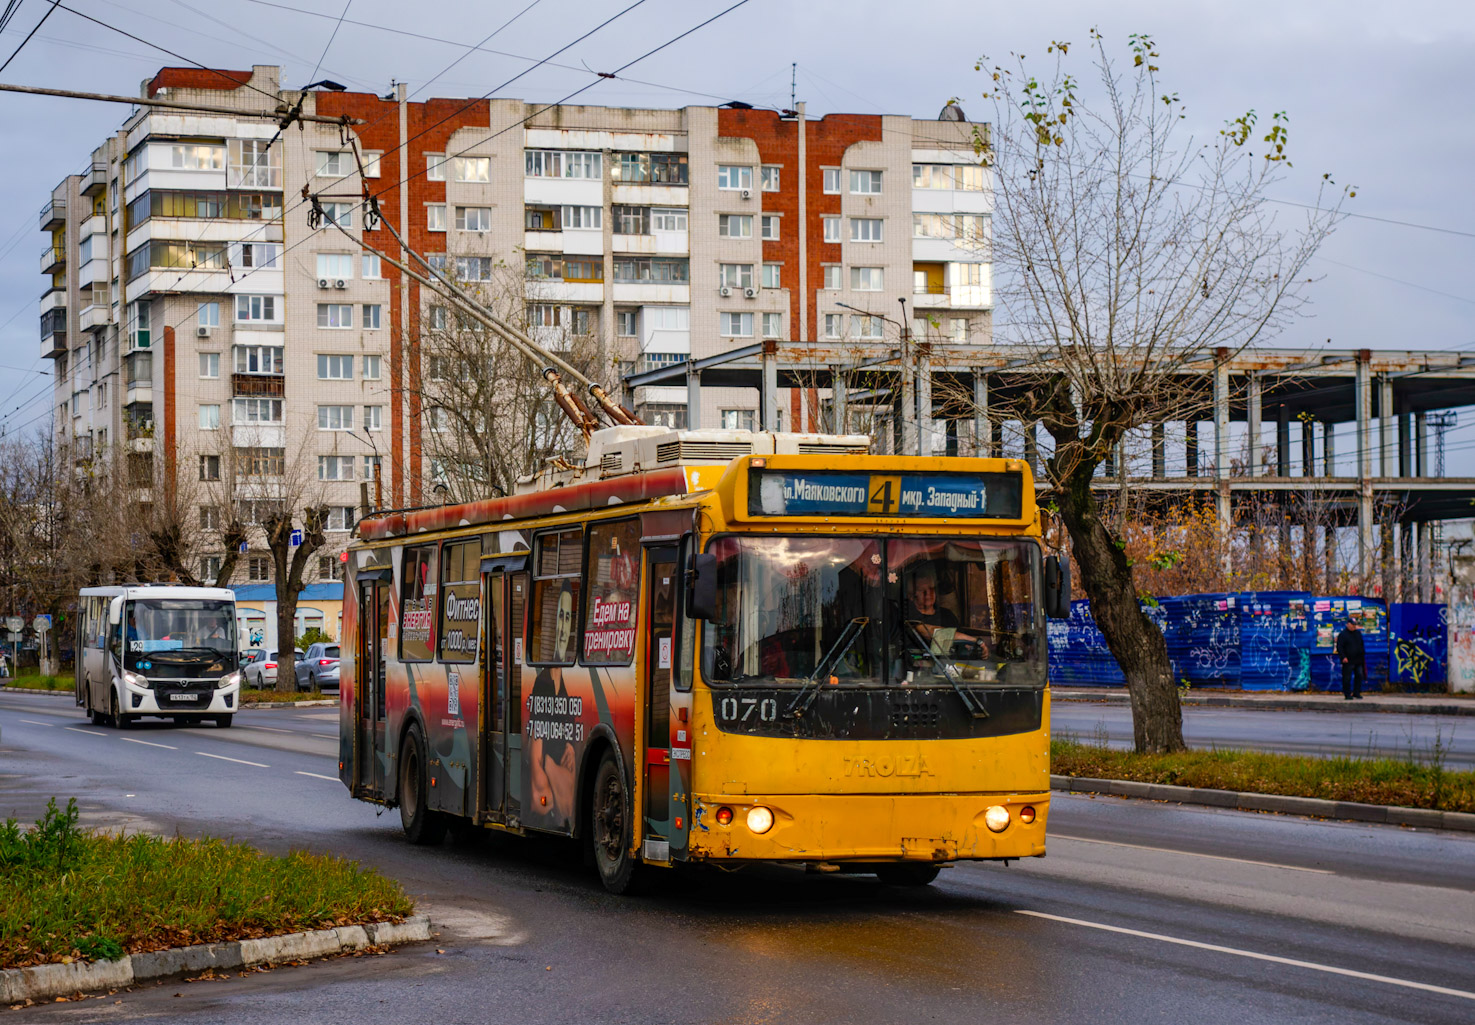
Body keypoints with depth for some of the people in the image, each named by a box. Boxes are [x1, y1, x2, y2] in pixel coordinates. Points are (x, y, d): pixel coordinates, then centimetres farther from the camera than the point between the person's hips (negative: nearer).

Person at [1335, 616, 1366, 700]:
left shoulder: (1358, 633, 15)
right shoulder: (1343, 634, -5)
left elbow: (1361, 646, 25)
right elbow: (1339, 647, -10)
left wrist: (1362, 655, 19)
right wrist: (1343, 657, -19)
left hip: (1358, 660, 6)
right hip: (1348, 661, -6)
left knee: (1359, 676, 6)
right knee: (1347, 678, -3)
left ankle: (1357, 693, 16)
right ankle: (1347, 695, 2)